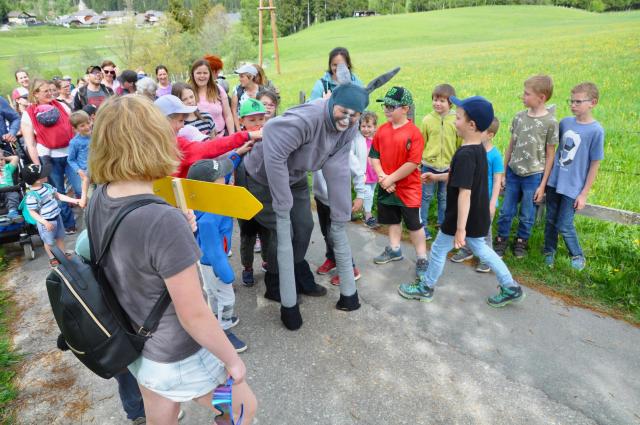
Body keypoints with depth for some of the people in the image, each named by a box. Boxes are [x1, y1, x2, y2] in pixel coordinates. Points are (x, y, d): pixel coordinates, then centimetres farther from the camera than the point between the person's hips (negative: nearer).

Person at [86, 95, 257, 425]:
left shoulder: (97, 201, -11)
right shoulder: (164, 221, -35)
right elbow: (194, 315, -27)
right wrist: (232, 360, -13)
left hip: (135, 347, 7)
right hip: (180, 359, -7)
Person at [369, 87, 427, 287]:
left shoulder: (413, 132, -16)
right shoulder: (382, 130, 0)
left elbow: (413, 163, -20)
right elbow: (374, 155, 2)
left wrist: (391, 178, -17)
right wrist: (382, 177, -13)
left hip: (408, 188, -5)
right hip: (386, 187, 6)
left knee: (414, 225, 5)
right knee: (393, 220, 21)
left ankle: (422, 259, 18)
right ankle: (394, 249, 39)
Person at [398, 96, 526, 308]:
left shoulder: (464, 154, -27)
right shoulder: (479, 149, 2)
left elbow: (464, 193, -30)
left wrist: (460, 229, -27)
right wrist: (437, 176, 25)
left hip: (465, 218, -8)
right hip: (478, 217, 9)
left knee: (438, 250, 11)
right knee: (480, 249, 24)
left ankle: (425, 288, 30)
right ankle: (511, 288, 30)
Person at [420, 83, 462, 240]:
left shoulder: (456, 121, -6)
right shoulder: (428, 120, -6)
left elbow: (460, 144, 1)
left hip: (448, 166, 1)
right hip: (429, 165, 0)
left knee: (444, 197, 15)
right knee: (426, 196, 9)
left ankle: (443, 224, 32)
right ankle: (422, 225, 21)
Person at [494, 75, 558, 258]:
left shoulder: (550, 122, -11)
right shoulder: (519, 117, 1)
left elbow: (550, 155, -7)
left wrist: (543, 184, -7)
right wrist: (503, 172, 8)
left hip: (533, 176, -3)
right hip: (513, 172, 3)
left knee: (527, 215, 11)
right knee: (506, 211, 11)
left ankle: (521, 241, 32)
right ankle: (502, 239, 28)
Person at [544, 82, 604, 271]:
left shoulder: (596, 131, -14)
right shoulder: (565, 122, 0)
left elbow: (595, 165, -10)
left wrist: (584, 194, -9)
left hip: (573, 187, -4)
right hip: (554, 182, 5)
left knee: (564, 226, 1)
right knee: (551, 220, 14)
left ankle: (578, 257, 23)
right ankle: (549, 252, 32)